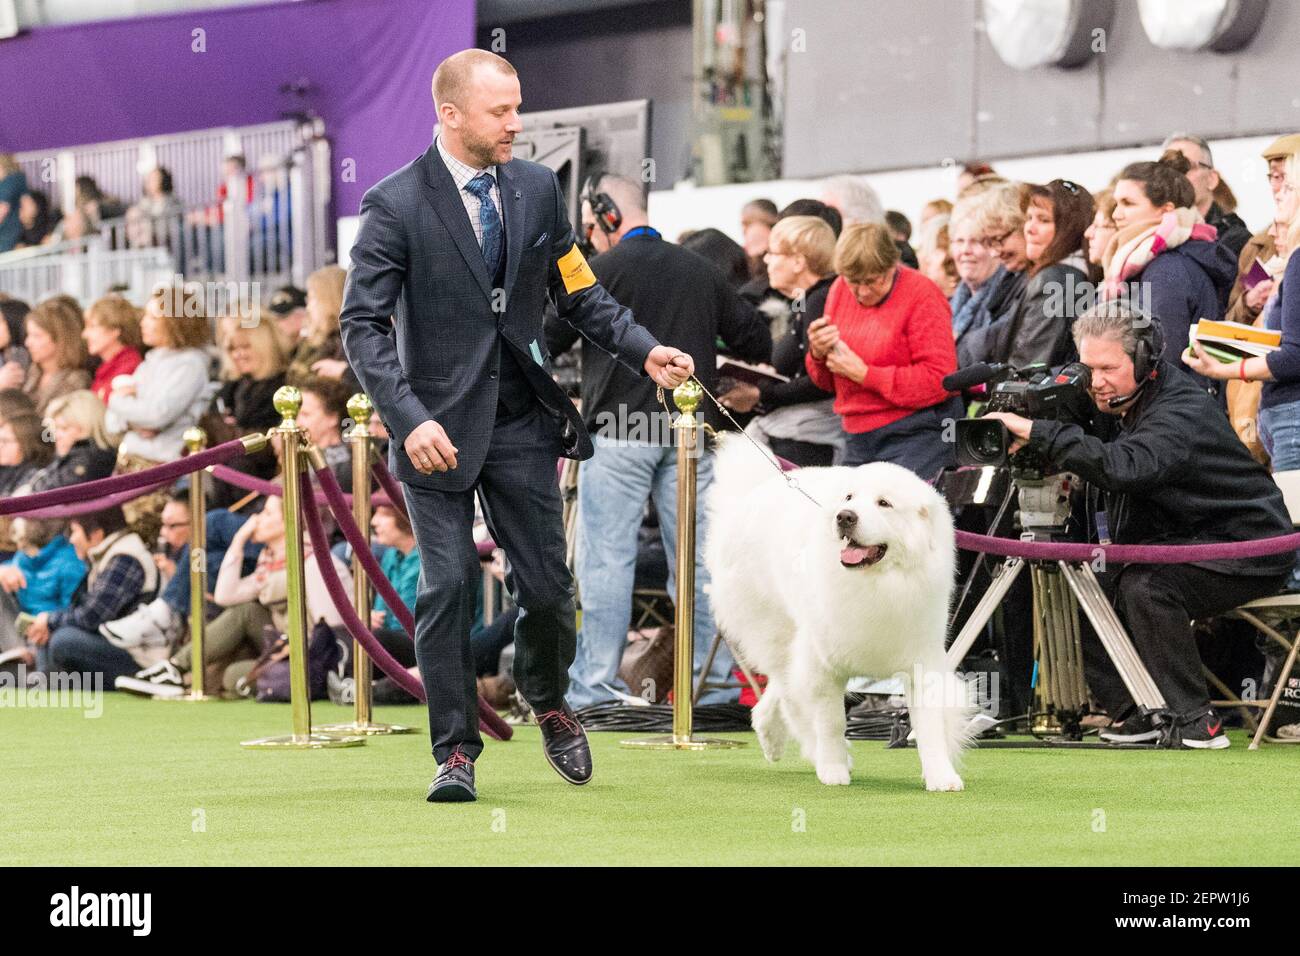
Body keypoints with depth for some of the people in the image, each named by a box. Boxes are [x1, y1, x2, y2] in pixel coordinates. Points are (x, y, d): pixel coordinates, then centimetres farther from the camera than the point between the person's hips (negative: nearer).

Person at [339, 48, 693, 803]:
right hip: (439, 426, -4)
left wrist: (645, 350, -4)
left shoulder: (537, 188, 5)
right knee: (448, 587, -4)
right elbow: (363, 324, -12)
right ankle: (456, 752, 7)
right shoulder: (397, 203, -10)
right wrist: (409, 419, -24)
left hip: (522, 421, 4)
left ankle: (548, 703, 34)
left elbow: (578, 293, 12)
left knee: (548, 586, 5)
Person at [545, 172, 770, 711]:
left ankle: (595, 682, -5)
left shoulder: (603, 270, -4)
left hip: (619, 432, -5)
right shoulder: (698, 271, 13)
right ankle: (714, 679, 8)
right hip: (689, 432, 5)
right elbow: (755, 340, 18)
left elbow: (547, 340, -4)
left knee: (605, 557, -2)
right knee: (697, 556, 7)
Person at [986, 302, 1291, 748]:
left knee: (1145, 586, -31)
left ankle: (1196, 723, -23)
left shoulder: (1183, 411, -27)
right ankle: (1129, 715, 3)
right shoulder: (1118, 404, 2)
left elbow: (1123, 467, -45)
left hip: (1245, 548, -9)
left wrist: (1039, 432, -44)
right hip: (1179, 540, 9)